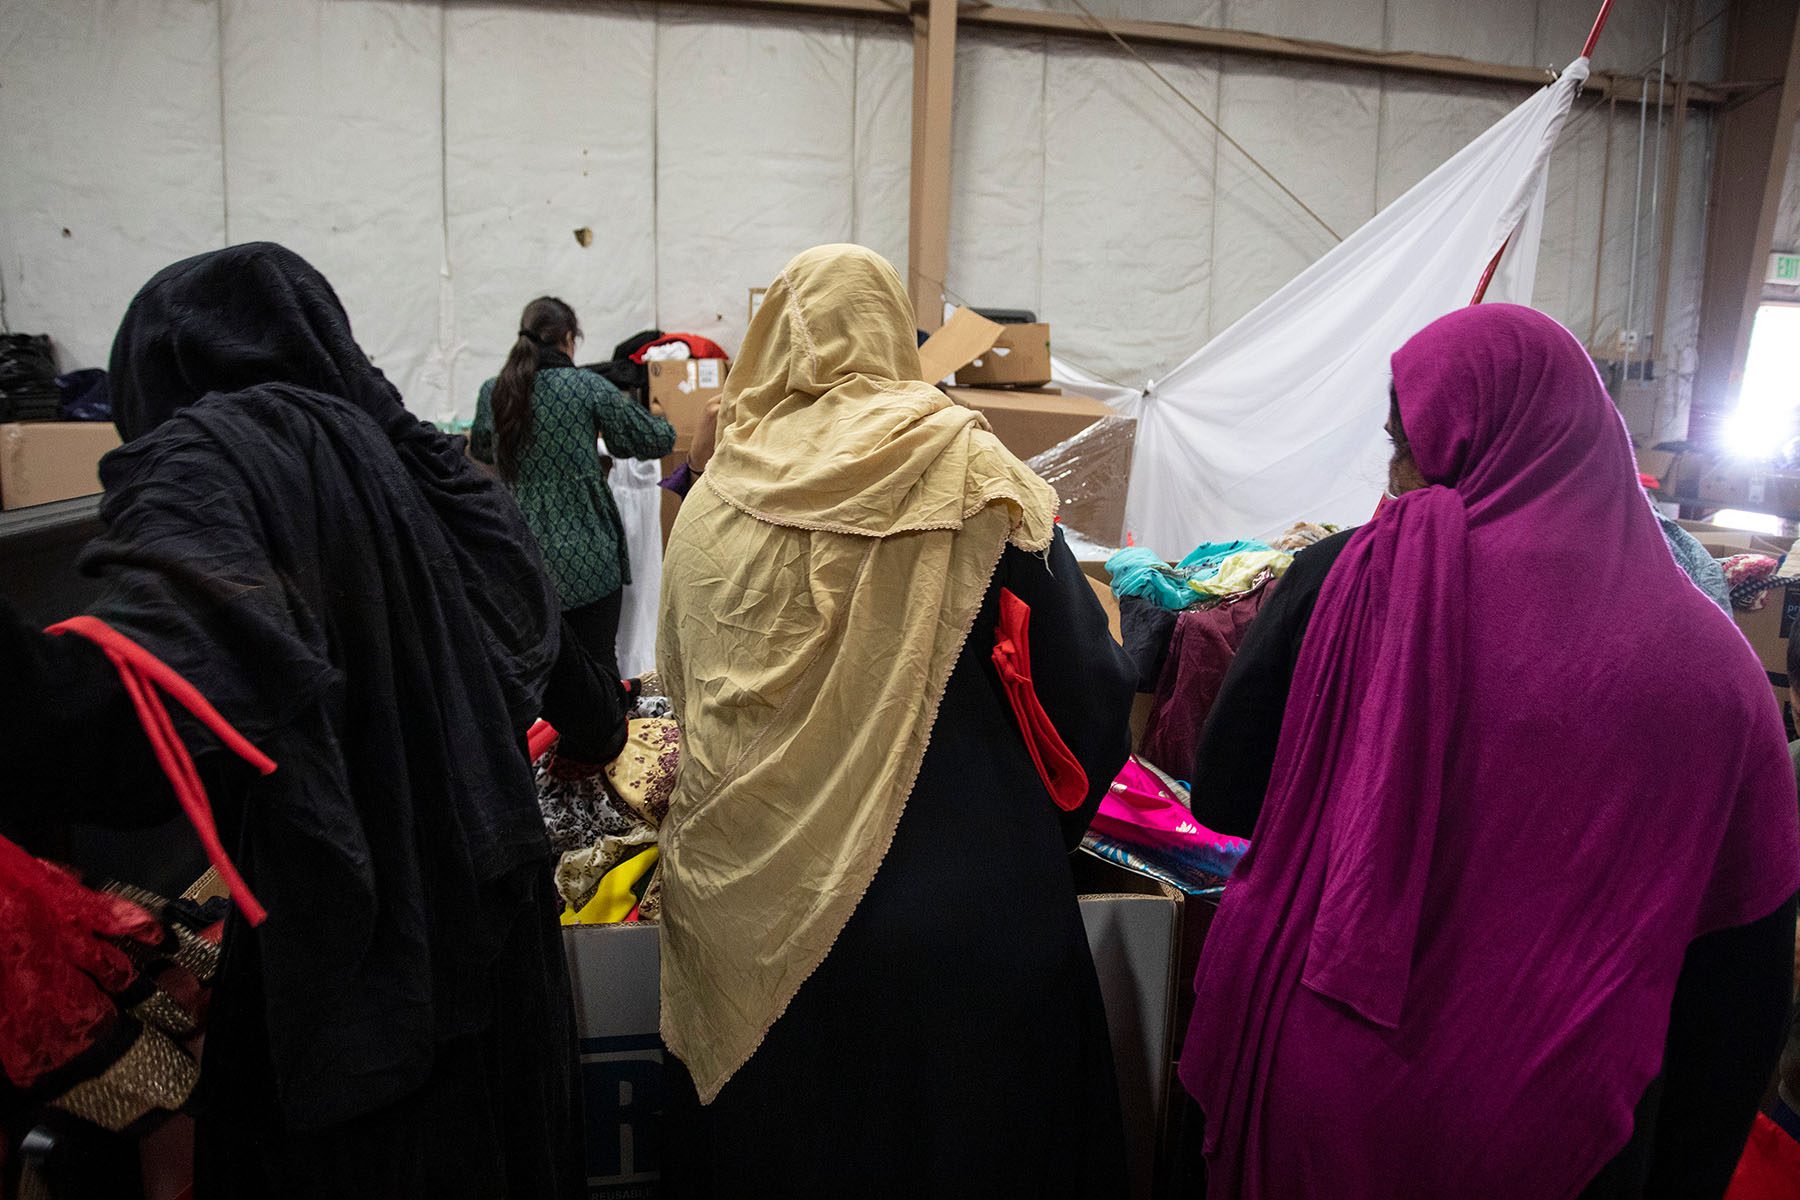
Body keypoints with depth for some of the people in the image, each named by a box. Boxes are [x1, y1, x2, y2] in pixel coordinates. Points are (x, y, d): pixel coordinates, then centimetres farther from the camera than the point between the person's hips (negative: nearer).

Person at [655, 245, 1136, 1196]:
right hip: (950, 904, -2)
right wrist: (1045, 827, 9)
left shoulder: (715, 496, 0)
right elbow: (1085, 681, -7)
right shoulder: (973, 478, -8)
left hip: (746, 905, 3)